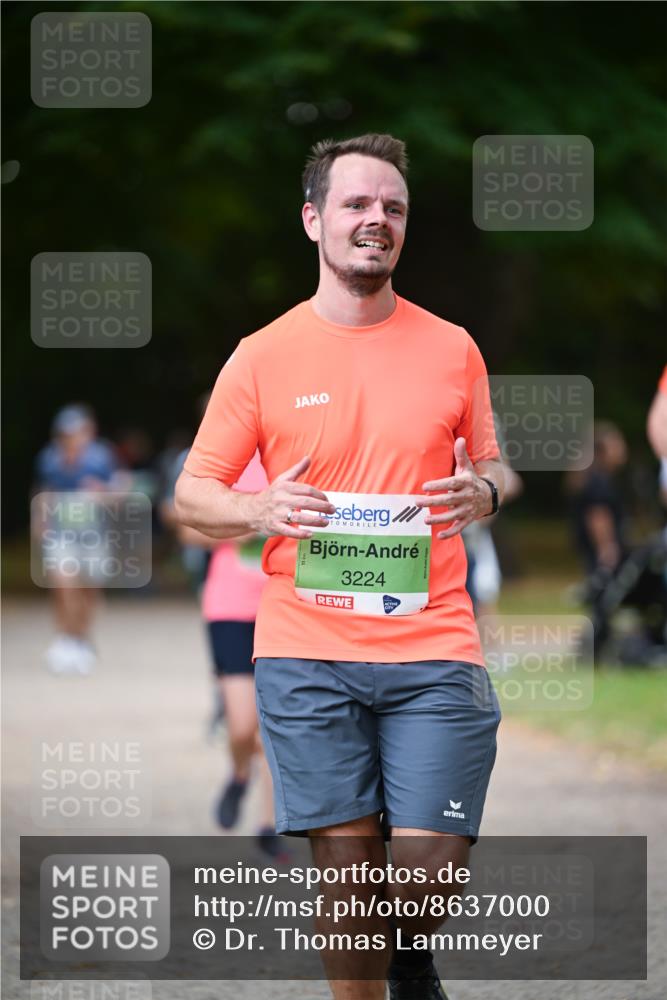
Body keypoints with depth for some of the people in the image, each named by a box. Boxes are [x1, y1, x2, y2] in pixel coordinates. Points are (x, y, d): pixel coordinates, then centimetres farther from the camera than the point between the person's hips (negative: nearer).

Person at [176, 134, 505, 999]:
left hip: (432, 645, 1)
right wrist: (262, 512, -14)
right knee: (343, 860, 0)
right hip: (306, 650, -1)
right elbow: (192, 496, 7)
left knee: (429, 864, -4)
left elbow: (489, 469, 19)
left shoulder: (452, 349, 9)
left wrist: (479, 492, -6)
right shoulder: (263, 357, 4)